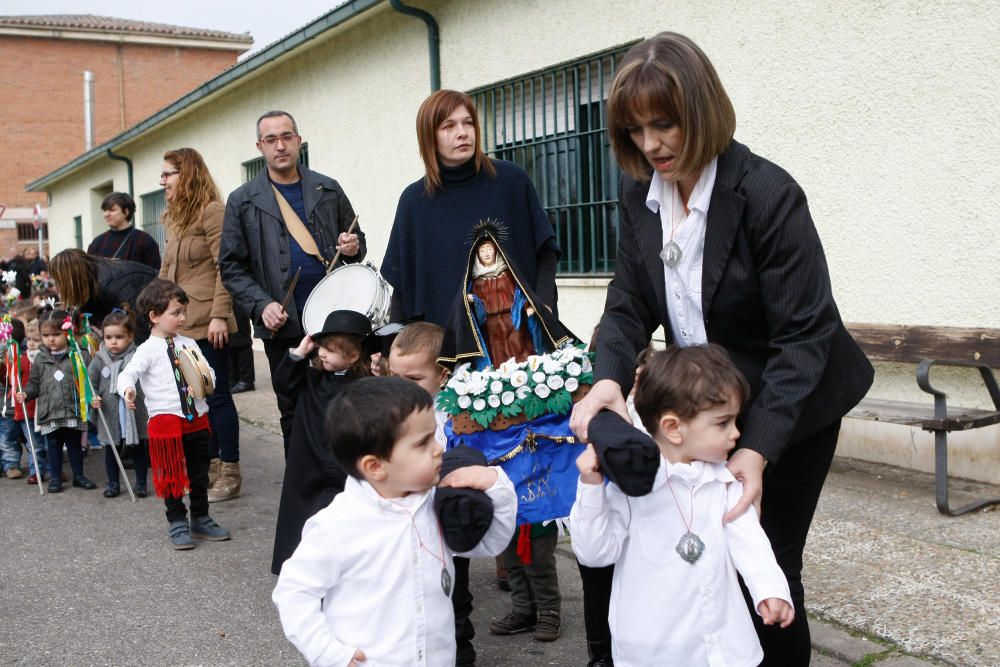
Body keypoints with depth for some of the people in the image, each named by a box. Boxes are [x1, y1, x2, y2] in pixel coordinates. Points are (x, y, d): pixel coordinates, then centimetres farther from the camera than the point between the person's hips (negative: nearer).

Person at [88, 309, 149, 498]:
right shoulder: (99, 360, -3)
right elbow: (90, 384, 3)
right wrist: (92, 398, -14)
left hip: (136, 413, -1)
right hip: (109, 416, 1)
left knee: (139, 449, 11)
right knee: (111, 450, 13)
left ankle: (141, 482, 24)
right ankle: (113, 483, 27)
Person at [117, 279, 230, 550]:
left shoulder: (188, 344, 9)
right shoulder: (149, 349, -8)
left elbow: (207, 372, 10)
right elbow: (128, 374, -18)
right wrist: (128, 391, -39)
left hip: (196, 418, 5)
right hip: (166, 420, -5)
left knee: (199, 474, 16)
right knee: (172, 475, 5)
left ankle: (201, 519, 31)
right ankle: (177, 524, 18)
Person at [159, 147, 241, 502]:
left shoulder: (211, 211, -9)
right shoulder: (174, 218, 17)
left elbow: (225, 267, -15)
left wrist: (219, 315, -20)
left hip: (207, 325, -8)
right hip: (179, 324, 8)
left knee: (216, 395, -2)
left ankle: (229, 473, 6)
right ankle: (210, 464, 22)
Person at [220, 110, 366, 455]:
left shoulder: (329, 190, 9)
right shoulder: (243, 201, 4)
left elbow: (356, 240, 18)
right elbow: (232, 267, 3)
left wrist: (353, 247, -7)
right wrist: (262, 305, -13)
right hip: (283, 327, -1)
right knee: (295, 416, 8)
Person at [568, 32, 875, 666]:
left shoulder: (767, 193, -24)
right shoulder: (640, 196, -5)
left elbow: (804, 335, -25)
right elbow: (629, 306, -5)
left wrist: (758, 450, -34)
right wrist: (609, 379, -27)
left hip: (789, 411, -5)